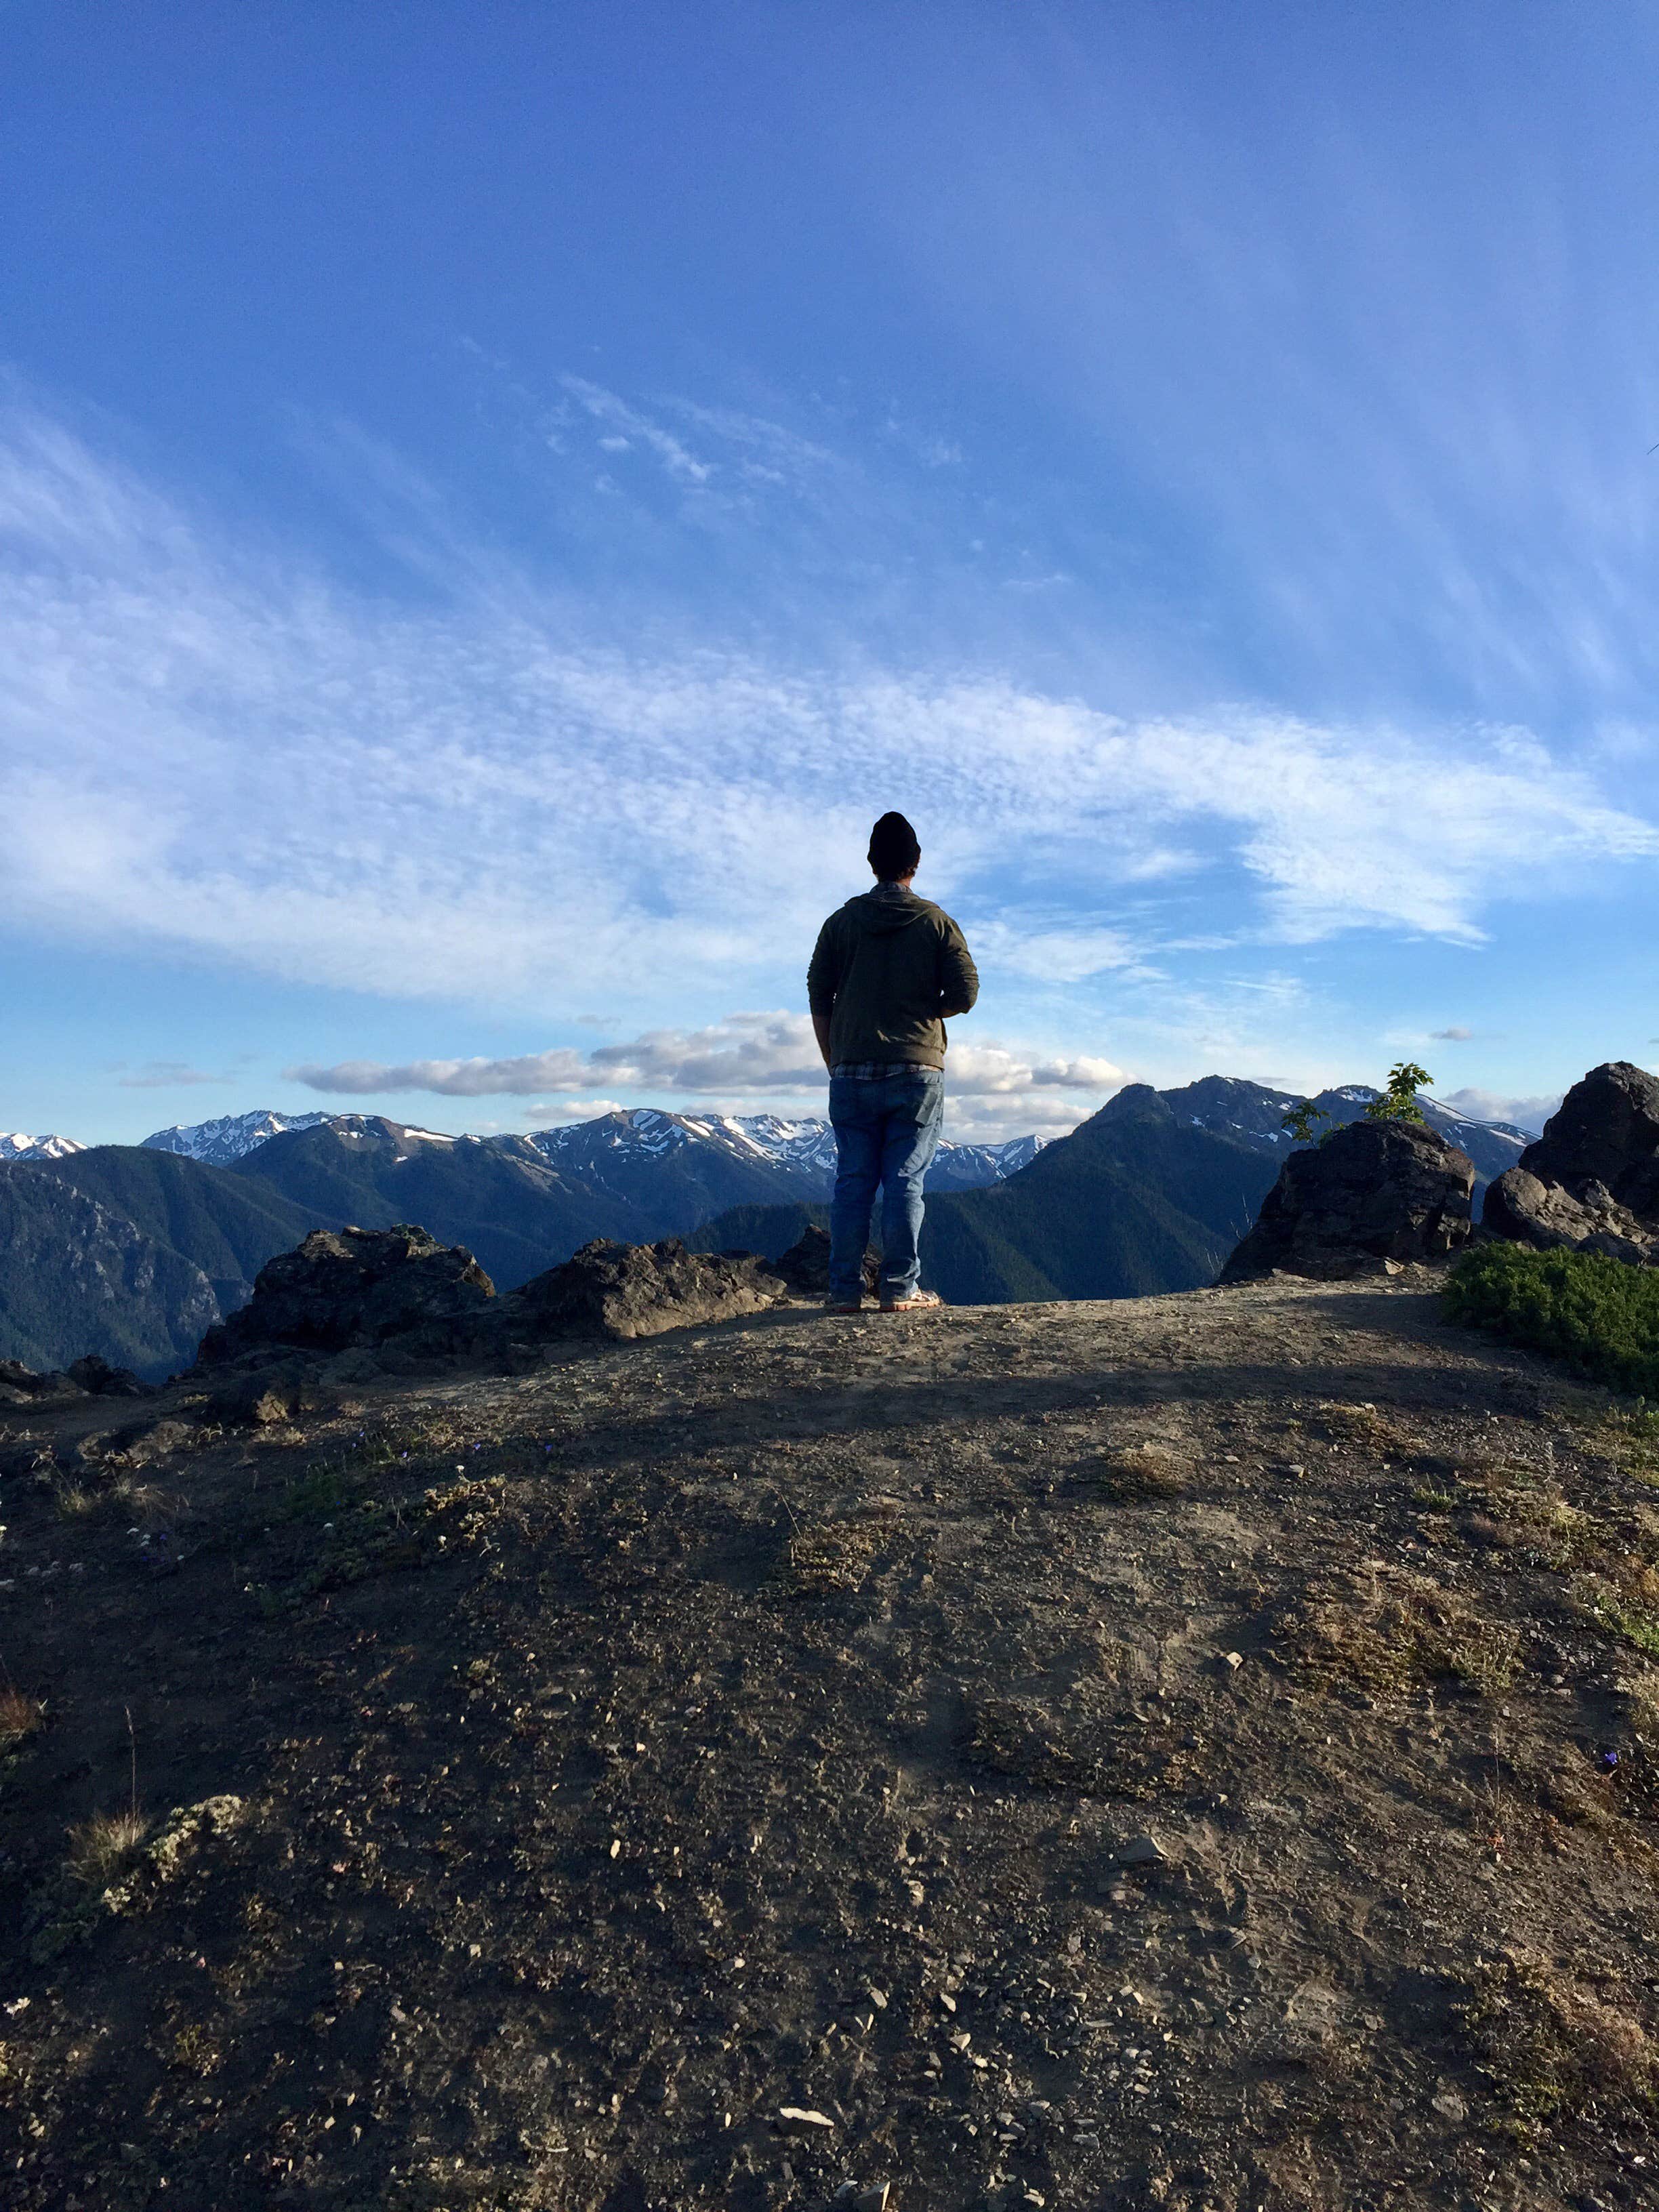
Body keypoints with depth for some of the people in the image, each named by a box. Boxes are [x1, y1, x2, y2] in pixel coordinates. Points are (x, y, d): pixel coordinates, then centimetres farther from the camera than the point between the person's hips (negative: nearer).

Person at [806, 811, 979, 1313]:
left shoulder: (841, 922, 6)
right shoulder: (937, 922, 1)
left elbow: (818, 1001, 5)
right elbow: (965, 993, -3)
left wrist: (834, 1064, 13)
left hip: (852, 1073, 2)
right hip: (917, 1073, -1)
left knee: (852, 1182, 5)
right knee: (905, 1182, 1)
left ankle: (845, 1290, 6)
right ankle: (901, 1289, 1)